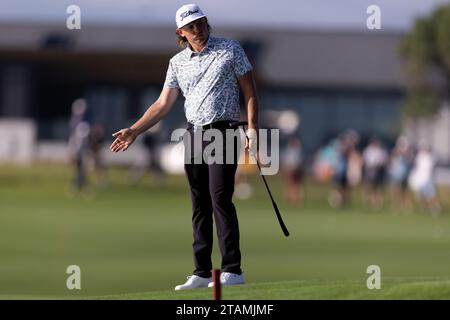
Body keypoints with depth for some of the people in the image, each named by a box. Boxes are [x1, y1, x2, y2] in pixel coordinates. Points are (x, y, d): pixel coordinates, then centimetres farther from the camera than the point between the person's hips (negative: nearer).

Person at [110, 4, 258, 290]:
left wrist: (253, 129, -9)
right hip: (193, 135, 5)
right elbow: (163, 104, 14)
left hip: (223, 131, -5)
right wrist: (134, 131, 5)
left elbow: (250, 92, 1)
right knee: (199, 206, 4)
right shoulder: (177, 63, 11)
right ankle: (202, 273, 6)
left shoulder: (230, 49, 0)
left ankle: (233, 269, -16)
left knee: (220, 198, -15)